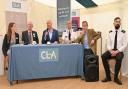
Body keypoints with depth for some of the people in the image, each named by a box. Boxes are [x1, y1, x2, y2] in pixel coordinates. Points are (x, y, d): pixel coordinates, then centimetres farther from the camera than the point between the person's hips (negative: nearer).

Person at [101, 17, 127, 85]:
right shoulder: (110, 32, 8)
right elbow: (108, 44, 6)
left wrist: (117, 51, -17)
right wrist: (111, 51, -13)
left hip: (119, 51, -3)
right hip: (111, 51, 3)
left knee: (119, 58, -36)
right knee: (103, 56, -27)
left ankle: (116, 77, -18)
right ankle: (108, 77, -16)